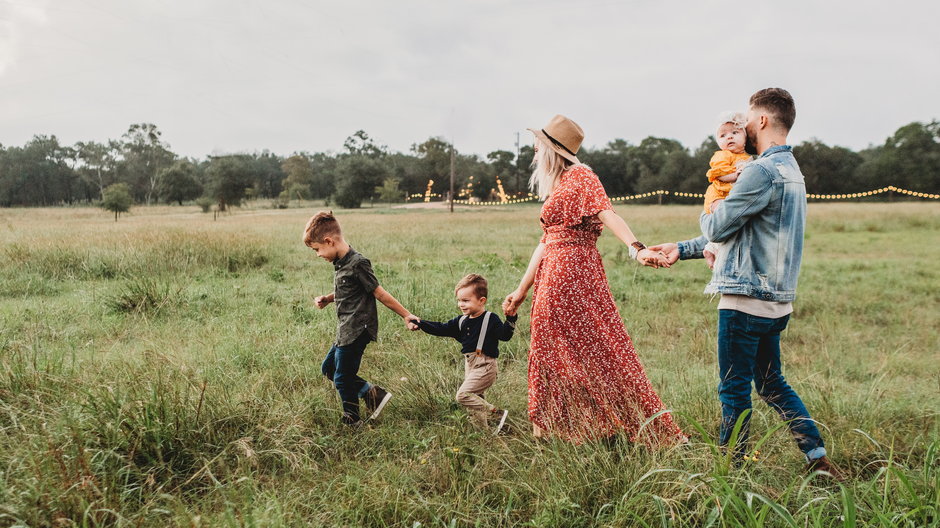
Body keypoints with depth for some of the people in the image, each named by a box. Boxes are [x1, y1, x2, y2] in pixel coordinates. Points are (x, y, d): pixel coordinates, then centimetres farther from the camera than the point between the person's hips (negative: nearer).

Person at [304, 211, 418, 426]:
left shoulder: (357, 263, -20)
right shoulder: (341, 262, 8)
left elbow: (379, 293, -15)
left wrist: (406, 315, -11)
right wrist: (327, 299, 6)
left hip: (357, 331, -10)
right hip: (346, 330, 10)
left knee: (342, 378, 2)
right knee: (328, 368, 19)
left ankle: (352, 421, 23)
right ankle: (372, 393, 18)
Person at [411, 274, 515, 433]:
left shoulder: (490, 319, -10)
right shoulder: (461, 321, 10)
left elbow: (504, 335, -20)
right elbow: (441, 329, 12)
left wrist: (510, 319, -35)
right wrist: (421, 324, 2)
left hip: (484, 366, -8)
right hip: (469, 365, 8)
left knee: (463, 395, -17)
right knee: (474, 398, 12)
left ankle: (497, 414, -10)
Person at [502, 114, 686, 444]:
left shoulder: (580, 176, -6)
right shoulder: (556, 187, 20)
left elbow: (607, 214, -22)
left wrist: (637, 249, -38)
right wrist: (522, 290, 21)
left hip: (574, 273, -9)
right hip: (552, 278, 9)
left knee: (596, 349, -7)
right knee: (553, 353, 12)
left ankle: (645, 430, 2)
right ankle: (557, 429, 22)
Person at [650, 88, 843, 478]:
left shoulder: (763, 171, -17)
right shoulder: (791, 170, 17)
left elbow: (717, 229, -14)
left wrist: (709, 212, 10)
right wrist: (682, 249, 19)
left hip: (746, 299, -9)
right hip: (776, 300, 10)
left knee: (734, 390, 3)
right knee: (772, 384, 19)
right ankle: (818, 458, 20)